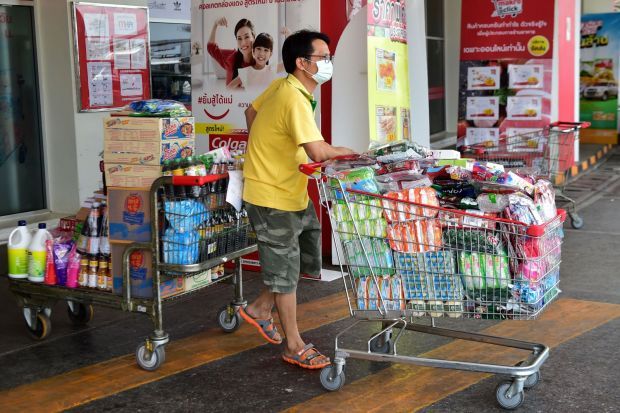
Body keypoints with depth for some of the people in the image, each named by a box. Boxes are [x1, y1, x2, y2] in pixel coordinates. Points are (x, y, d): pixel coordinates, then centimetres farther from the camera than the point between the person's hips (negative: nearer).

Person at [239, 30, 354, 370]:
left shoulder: (280, 87, 4)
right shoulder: (295, 100, -26)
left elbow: (251, 112, 19)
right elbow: (318, 152, -35)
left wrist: (263, 149, 20)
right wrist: (345, 151, -16)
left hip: (293, 192, 9)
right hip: (273, 197, -9)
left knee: (307, 256, 16)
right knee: (285, 268, 2)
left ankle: (260, 309, 29)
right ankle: (295, 347, 15)